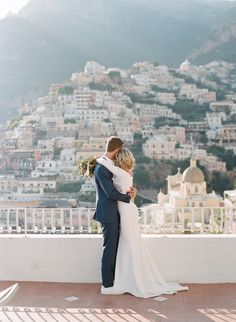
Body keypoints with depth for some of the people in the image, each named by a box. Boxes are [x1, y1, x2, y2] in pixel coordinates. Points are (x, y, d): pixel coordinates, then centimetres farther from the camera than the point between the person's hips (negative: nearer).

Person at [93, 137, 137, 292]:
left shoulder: (112, 166, 11)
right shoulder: (101, 168, -18)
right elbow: (110, 192, -22)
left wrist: (132, 189, -3)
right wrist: (129, 197, -9)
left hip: (115, 213, 9)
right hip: (108, 213, -9)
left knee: (115, 247, 15)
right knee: (110, 248, -2)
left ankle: (114, 279, 26)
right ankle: (107, 285, 7)